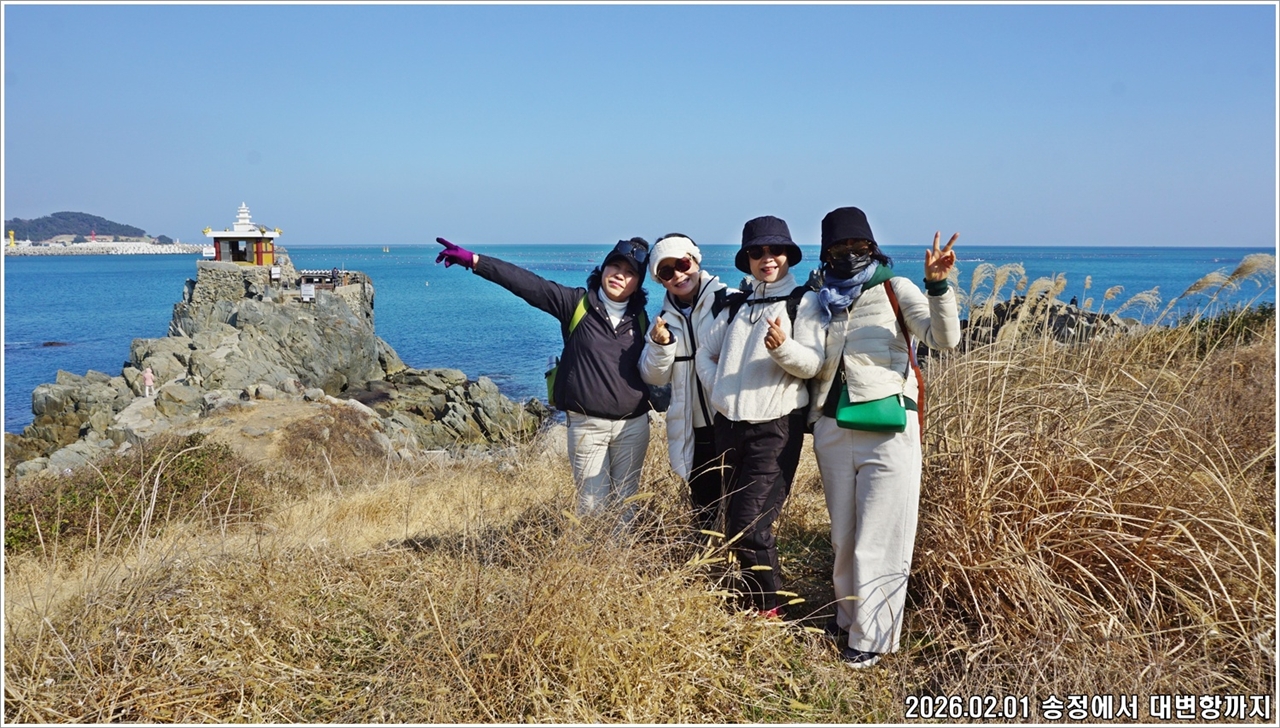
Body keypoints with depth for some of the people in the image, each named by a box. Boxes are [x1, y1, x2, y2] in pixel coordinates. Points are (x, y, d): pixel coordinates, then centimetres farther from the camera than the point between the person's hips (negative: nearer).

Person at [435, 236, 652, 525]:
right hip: (587, 425, -2)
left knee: (626, 502, 8)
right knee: (592, 504, 0)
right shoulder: (577, 304, -3)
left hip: (633, 425, 2)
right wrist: (473, 260, -18)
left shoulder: (640, 317, 7)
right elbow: (525, 283, -12)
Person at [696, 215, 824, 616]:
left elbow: (813, 364, -10)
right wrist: (717, 389, 3)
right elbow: (706, 352, 19)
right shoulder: (734, 305, 15)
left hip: (775, 427, -6)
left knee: (752, 526, -12)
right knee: (734, 523, 13)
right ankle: (748, 600, 29)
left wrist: (784, 347, -30)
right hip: (729, 424, 6)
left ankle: (767, 608, 5)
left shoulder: (804, 301, -1)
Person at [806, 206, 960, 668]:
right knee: (843, 534, 15)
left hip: (887, 427, -5)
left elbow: (944, 338, -13)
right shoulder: (821, 301, 14)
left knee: (880, 538, 0)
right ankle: (848, 616, 31)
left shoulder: (895, 289, 1)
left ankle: (871, 637, 11)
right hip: (832, 429, 5)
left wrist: (937, 285, -28)